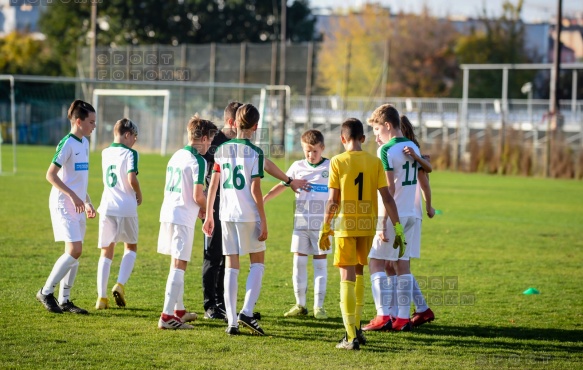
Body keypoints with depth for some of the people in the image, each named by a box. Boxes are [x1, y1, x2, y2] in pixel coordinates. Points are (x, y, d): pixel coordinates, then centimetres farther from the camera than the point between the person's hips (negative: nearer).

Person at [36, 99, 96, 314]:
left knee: (75, 252, 8)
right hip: (63, 205, -9)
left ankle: (64, 300, 14)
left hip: (77, 206, 9)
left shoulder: (84, 143, 13)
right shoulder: (67, 144, -14)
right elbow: (51, 175, -19)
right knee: (74, 250, -16)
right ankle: (46, 292, -4)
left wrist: (87, 202, 20)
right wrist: (73, 196, -23)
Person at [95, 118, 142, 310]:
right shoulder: (130, 153, -8)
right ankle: (120, 285, -4)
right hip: (126, 208, -4)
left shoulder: (105, 153, 11)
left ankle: (101, 297, 2)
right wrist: (139, 195, -3)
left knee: (106, 252, 10)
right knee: (131, 247, 15)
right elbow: (132, 179, -19)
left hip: (107, 207, 4)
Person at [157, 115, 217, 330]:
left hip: (167, 213, 9)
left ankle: (179, 310, 30)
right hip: (184, 218, -9)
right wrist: (207, 209, 4)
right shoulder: (198, 161, -12)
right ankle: (167, 316, -10)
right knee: (179, 265, -7)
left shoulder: (176, 156, 13)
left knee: (177, 264, 20)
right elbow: (198, 196, -17)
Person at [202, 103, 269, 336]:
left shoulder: (221, 150, 5)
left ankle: (232, 322, 5)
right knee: (257, 263, 10)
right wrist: (263, 221, -6)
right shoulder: (254, 152, -8)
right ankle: (246, 312, -6)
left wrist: (208, 215, 14)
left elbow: (213, 184, 7)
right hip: (249, 215, -4)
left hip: (226, 214, 4)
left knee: (231, 266, 8)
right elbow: (255, 189, -11)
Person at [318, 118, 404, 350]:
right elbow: (387, 197, -2)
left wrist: (325, 228, 1)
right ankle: (356, 328, 27)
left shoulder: (337, 162, -6)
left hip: (345, 226, -3)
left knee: (347, 277, -2)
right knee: (358, 272, 21)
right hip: (367, 226, 3)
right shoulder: (375, 162, 1)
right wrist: (397, 227, 2)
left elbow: (333, 201, -9)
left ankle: (351, 337, -10)